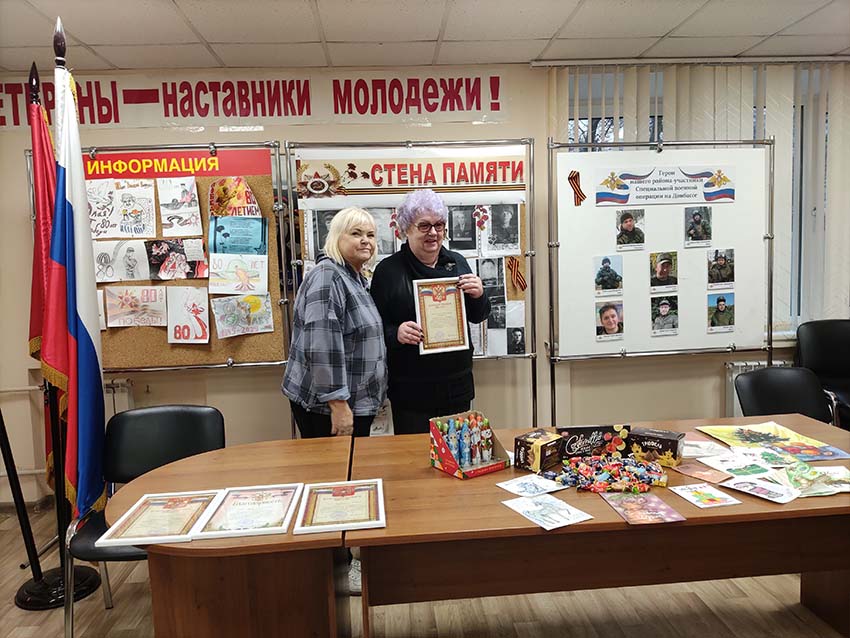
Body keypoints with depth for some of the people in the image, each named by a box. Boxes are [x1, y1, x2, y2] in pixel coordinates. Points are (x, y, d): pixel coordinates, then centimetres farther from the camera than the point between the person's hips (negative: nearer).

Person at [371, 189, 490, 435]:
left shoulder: (457, 262, 7)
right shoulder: (388, 270, -5)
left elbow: (477, 317, 12)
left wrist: (478, 296, -8)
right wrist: (395, 334, -24)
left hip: (457, 384, 4)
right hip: (410, 389, -4)